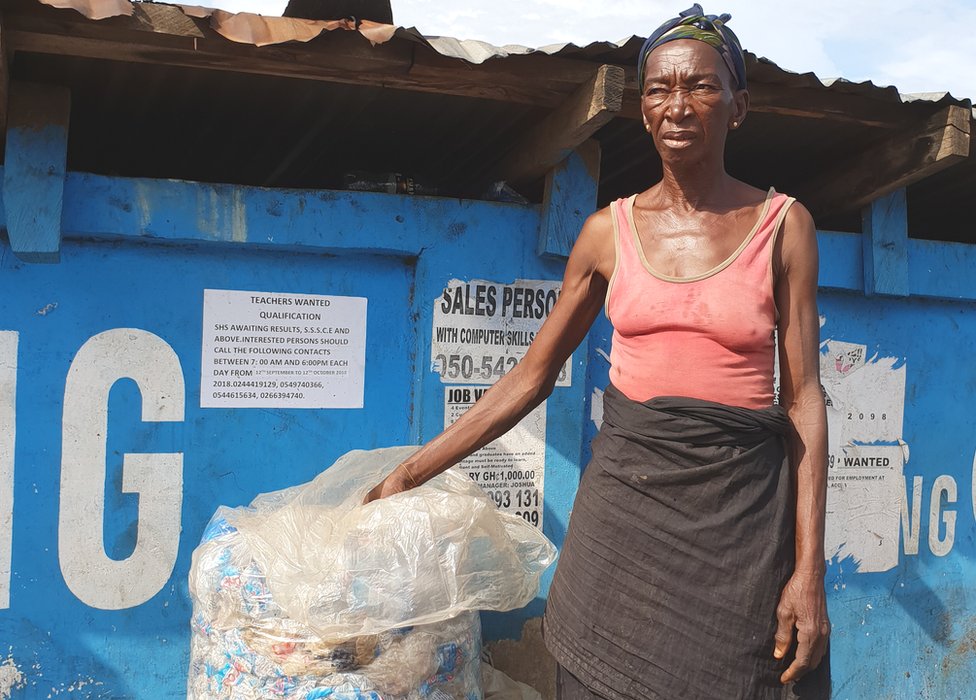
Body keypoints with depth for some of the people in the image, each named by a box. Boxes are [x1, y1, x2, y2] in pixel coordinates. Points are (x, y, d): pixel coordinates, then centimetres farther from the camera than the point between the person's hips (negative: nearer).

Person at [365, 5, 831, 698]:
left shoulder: (783, 226, 0)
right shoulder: (610, 231, 5)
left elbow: (804, 398, -2)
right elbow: (531, 376, 9)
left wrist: (809, 570, -8)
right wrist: (411, 473, 7)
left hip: (742, 505, -1)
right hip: (624, 494, 1)